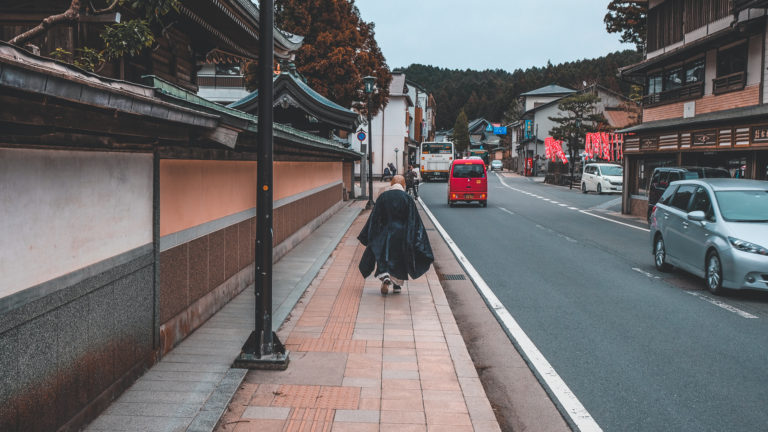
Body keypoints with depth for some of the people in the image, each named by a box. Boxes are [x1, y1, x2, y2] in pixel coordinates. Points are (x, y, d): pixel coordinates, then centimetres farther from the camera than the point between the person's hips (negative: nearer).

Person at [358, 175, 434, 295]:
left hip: (385, 234, 0)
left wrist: (368, 236, 7)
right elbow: (415, 221, -4)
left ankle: (385, 276, -17)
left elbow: (374, 218, 0)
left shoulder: (383, 197, -2)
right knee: (400, 260, 15)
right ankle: (397, 284, 19)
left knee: (383, 258, 8)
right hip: (402, 234, 0)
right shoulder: (408, 199, -4)